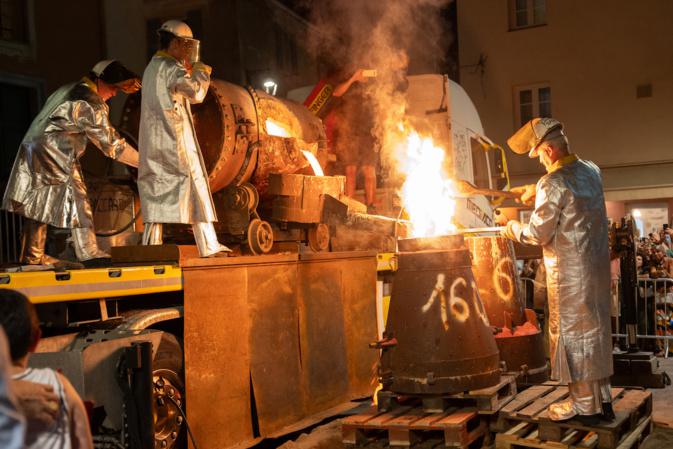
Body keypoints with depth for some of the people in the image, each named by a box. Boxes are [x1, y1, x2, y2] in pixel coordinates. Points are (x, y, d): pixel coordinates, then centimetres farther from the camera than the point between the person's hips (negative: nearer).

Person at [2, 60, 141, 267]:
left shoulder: (68, 90, 17)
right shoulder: (92, 104, -10)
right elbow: (111, 144, -9)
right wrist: (143, 161, -4)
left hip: (33, 152, 9)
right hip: (56, 157, -9)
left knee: (37, 205, 11)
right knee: (78, 201, -5)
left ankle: (32, 257, 17)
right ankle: (89, 253, -5)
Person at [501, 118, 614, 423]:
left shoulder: (553, 184, -18)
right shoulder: (592, 171, 5)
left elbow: (539, 234, -14)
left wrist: (514, 230, 4)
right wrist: (537, 192, 24)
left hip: (568, 271, -8)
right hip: (598, 264, 8)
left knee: (571, 332, 3)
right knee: (596, 329, 15)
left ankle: (584, 406, 12)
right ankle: (602, 400, 24)